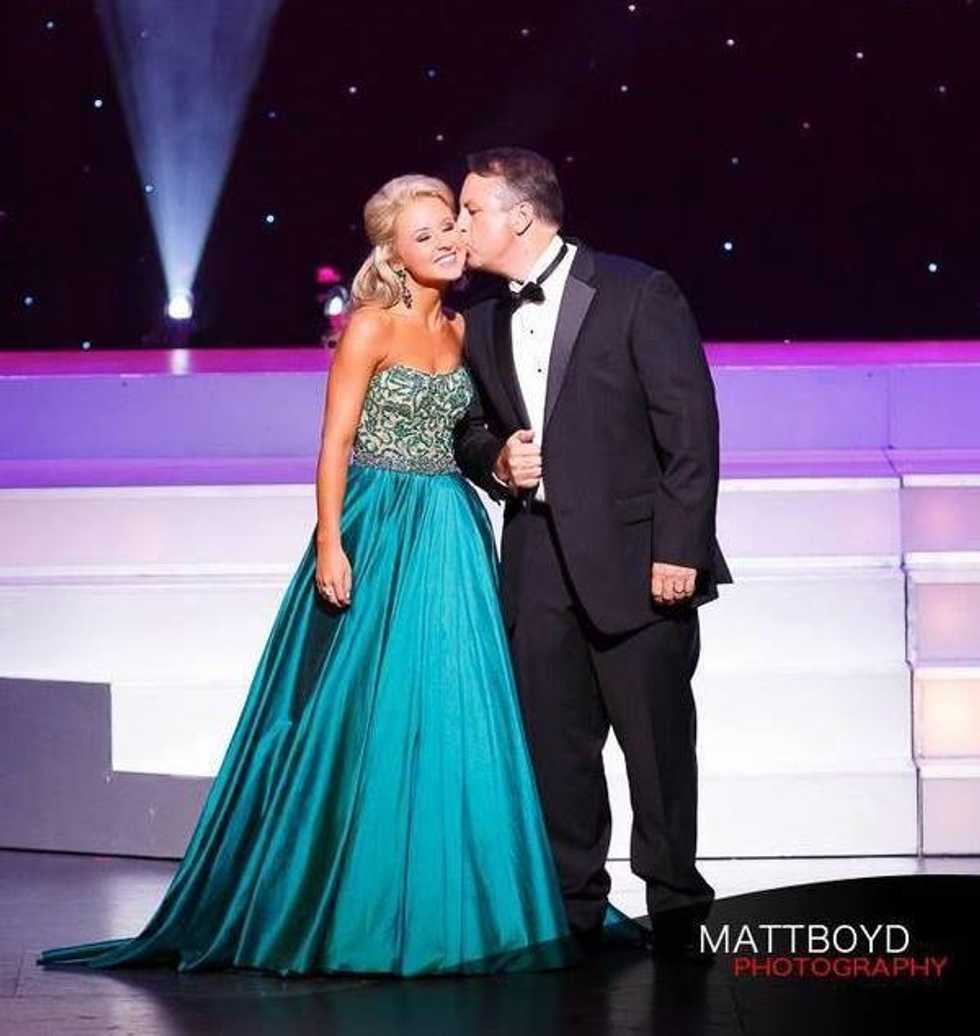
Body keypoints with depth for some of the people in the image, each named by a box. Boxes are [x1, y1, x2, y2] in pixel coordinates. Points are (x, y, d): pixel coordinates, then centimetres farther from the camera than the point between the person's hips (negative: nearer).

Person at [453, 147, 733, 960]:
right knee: (554, 741, 6)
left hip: (635, 554, -6)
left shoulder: (638, 293, -7)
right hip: (539, 558, 6)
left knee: (657, 736, -1)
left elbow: (690, 424, -10)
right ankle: (573, 905, 15)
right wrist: (494, 460, -2)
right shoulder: (485, 323, 12)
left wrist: (679, 547, -15)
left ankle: (675, 904, 11)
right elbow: (471, 429, 23)